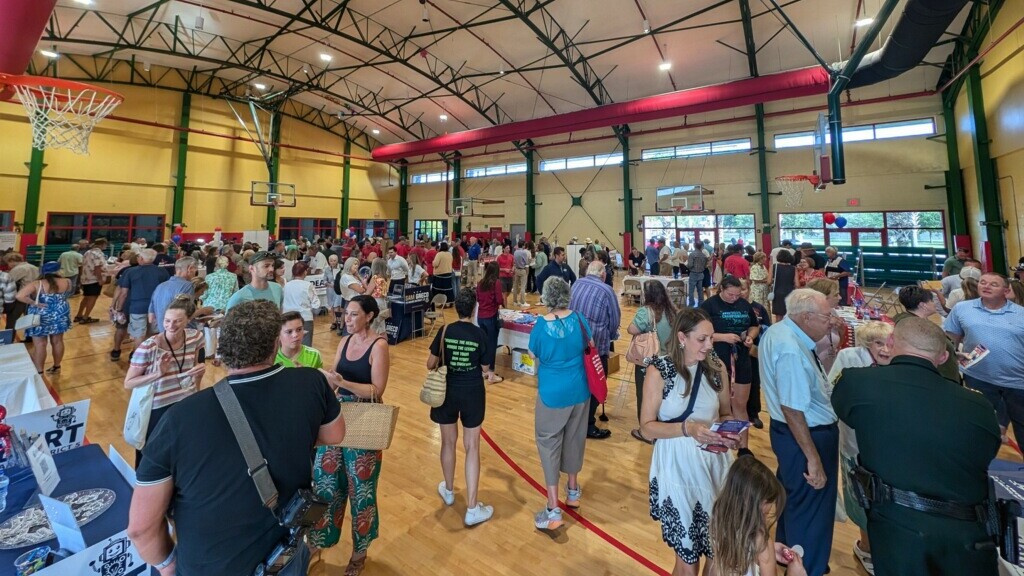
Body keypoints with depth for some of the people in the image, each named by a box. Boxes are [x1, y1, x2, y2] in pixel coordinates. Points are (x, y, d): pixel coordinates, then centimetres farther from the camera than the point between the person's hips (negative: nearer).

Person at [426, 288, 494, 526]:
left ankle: (448, 491, 41)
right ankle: (472, 509, 13)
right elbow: (485, 366, 0)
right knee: (472, 447, 7)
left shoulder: (445, 331, -8)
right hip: (472, 393, -1)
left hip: (447, 392, 2)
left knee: (448, 442, 20)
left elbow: (430, 364, -4)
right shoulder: (480, 334, -10)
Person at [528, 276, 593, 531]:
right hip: (579, 390, 4)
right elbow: (591, 345, 6)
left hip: (552, 393, -4)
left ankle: (553, 509, 12)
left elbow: (533, 355, -3)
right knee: (574, 438, 21)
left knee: (549, 443, 9)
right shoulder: (578, 318, -10)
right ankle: (573, 490, 41)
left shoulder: (541, 325, -18)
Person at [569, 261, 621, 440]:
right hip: (596, 344, -6)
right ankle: (588, 425, 15)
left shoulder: (576, 284, 5)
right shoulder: (606, 290, -12)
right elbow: (615, 319, -4)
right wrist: (611, 336, 15)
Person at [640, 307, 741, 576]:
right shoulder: (659, 371, -14)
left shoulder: (717, 367, -1)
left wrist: (730, 431, -10)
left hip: (715, 462, 4)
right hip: (678, 467, -4)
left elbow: (725, 413, 11)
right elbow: (647, 427, -12)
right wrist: (687, 428, -26)